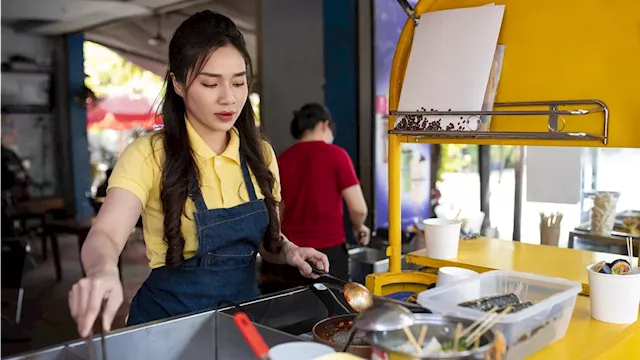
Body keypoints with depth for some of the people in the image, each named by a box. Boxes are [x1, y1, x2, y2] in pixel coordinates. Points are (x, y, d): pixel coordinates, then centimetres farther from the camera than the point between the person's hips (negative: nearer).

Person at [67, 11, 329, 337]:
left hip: (245, 312, 4)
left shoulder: (260, 154, 2)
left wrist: (289, 252, -7)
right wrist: (103, 270, -46)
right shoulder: (150, 155, -12)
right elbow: (105, 235, -25)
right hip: (170, 318, -4)